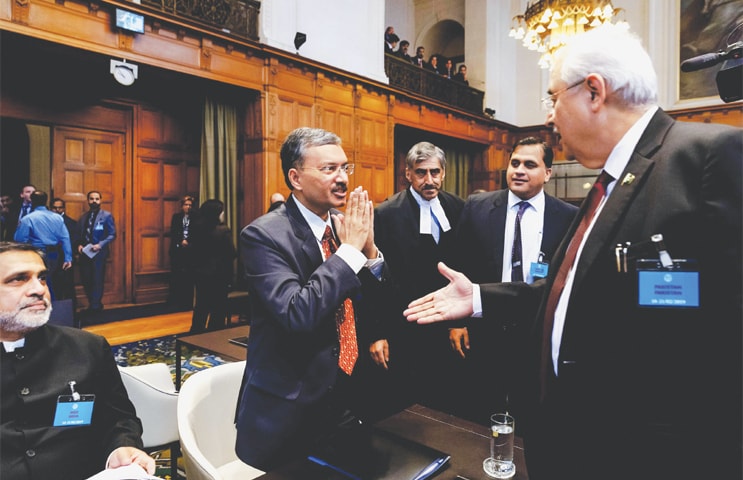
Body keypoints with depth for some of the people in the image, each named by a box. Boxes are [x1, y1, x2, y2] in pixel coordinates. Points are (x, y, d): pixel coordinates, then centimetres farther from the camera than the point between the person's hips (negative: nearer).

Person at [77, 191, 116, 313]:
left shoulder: (107, 215, -1)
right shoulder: (83, 217, 16)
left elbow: (112, 234, -6)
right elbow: (79, 234, 16)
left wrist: (100, 245, -18)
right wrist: (79, 245, -2)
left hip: (99, 252, -5)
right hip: (85, 252, 5)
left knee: (97, 280, -2)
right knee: (85, 280, 7)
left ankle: (95, 306, 7)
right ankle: (94, 304, 22)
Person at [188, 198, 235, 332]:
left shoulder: (197, 229, 1)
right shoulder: (224, 230, -16)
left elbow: (194, 251, 7)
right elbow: (231, 254, -15)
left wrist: (200, 266, 17)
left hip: (200, 275, 6)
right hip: (219, 276, -6)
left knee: (201, 309, 17)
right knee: (218, 311, 7)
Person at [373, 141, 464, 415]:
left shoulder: (458, 208, 2)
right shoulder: (387, 214, -11)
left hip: (448, 330, 4)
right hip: (405, 331, -4)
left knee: (446, 404, 18)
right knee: (406, 409, 11)